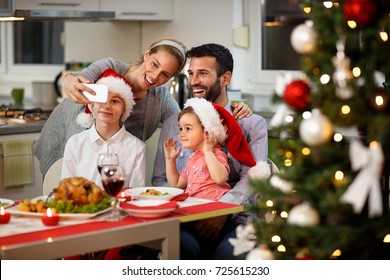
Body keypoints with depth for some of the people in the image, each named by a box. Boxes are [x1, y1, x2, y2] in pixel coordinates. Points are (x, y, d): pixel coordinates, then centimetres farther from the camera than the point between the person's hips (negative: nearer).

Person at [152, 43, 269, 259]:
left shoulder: (253, 124, 10)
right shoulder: (173, 125, 18)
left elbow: (253, 177, -4)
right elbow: (159, 179, 15)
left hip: (233, 222, -1)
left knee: (228, 251, -36)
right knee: (184, 245, -34)